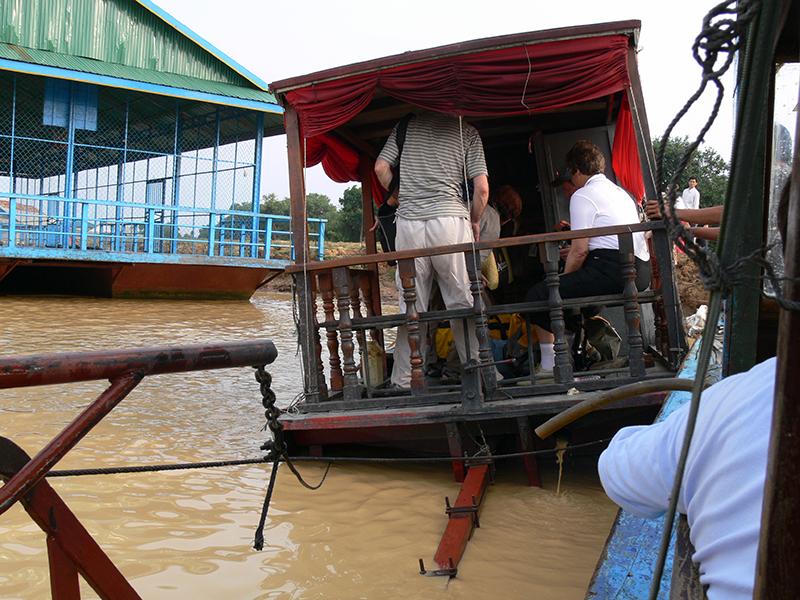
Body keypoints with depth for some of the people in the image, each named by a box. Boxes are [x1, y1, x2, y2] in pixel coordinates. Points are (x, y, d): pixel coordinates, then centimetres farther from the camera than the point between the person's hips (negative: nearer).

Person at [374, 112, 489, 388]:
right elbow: (482, 187, 0)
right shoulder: (467, 131, 7)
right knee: (463, 304, 4)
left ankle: (402, 381, 8)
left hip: (408, 221, 2)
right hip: (450, 218, -2)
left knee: (411, 306, 6)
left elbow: (381, 168, 8)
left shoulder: (407, 125, 14)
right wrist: (475, 221, 16)